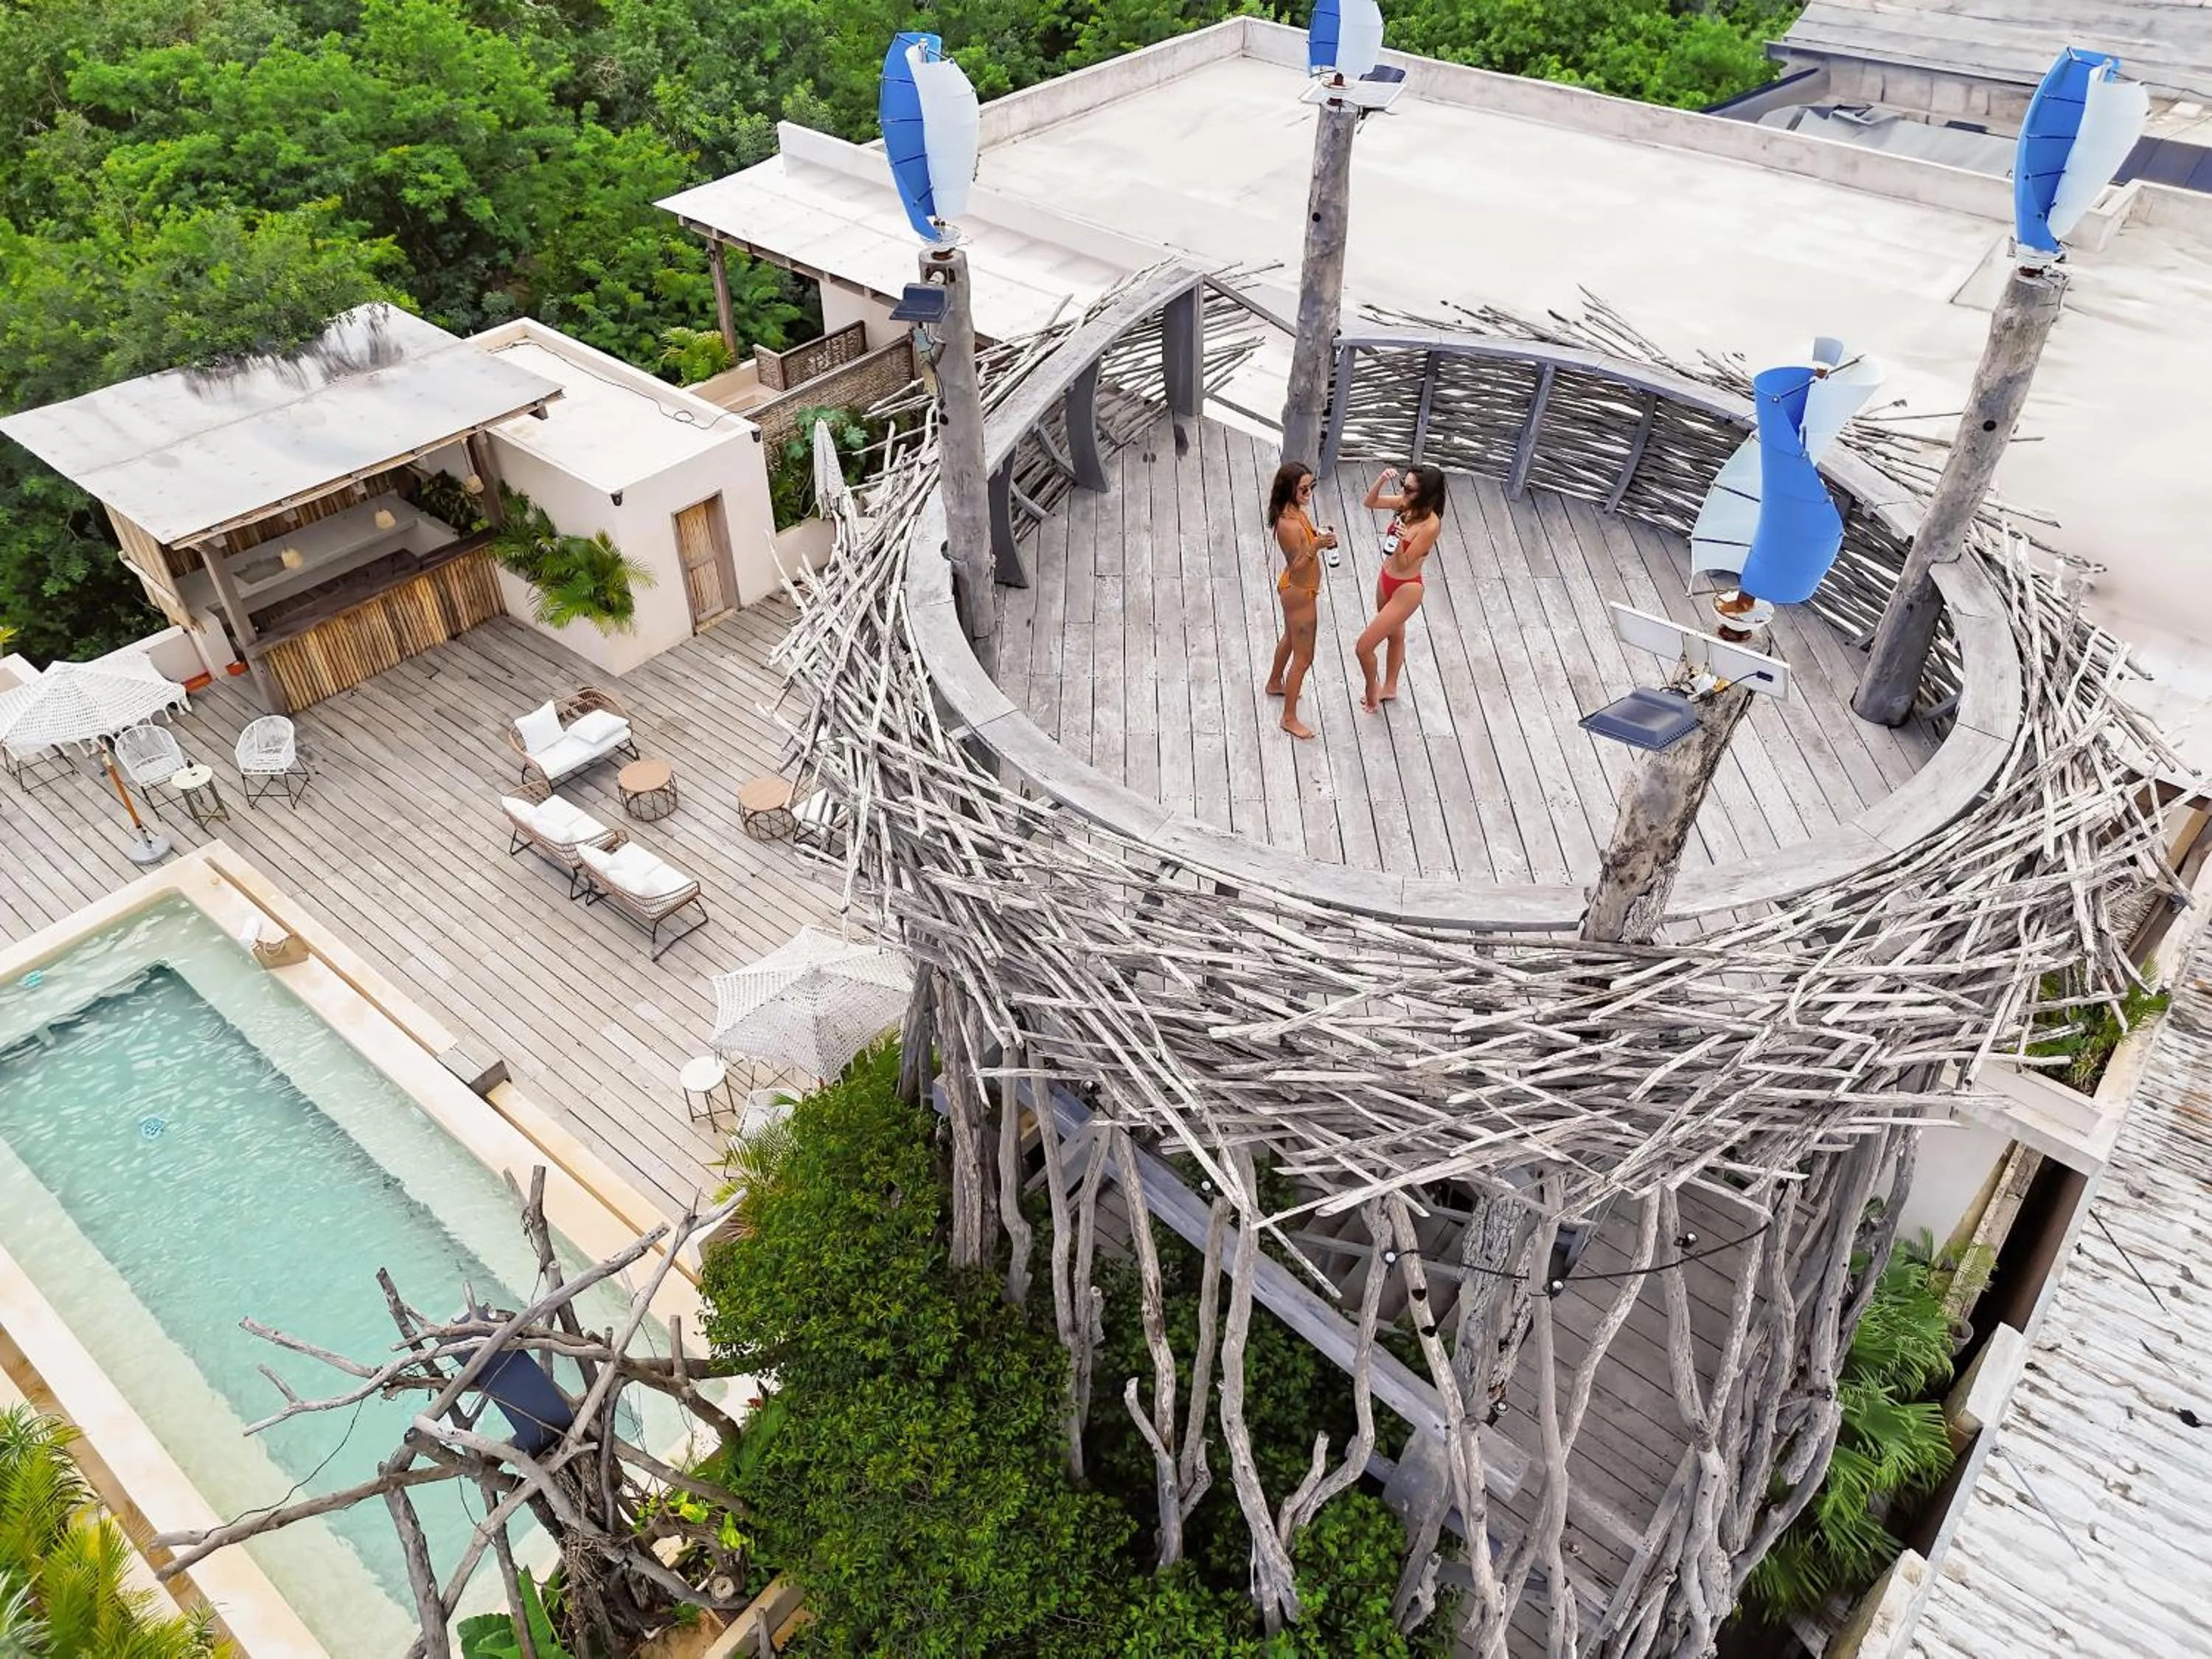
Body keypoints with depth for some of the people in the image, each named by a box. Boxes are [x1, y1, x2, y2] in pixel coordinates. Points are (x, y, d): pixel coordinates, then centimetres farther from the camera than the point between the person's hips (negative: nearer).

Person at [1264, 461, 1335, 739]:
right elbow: (1296, 567, -29)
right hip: (1300, 594, -10)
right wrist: (1316, 547, -43)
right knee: (1303, 658, 3)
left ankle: (1275, 684, 58)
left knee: (1290, 638, 33)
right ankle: (1289, 718, 16)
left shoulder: (1297, 511, -5)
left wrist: (1320, 539, -8)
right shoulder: (1288, 524, -33)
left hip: (1294, 589, 10)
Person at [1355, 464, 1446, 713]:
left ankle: (1372, 691, 27)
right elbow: (1370, 502, 0)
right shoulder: (1406, 504, -11)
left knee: (1364, 646, -2)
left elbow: (1405, 563, -26)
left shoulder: (1431, 526, -31)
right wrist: (1382, 480, -18)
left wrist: (1401, 541, -45)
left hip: (1406, 590, -8)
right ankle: (1390, 688, 51)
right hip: (1386, 580, 8)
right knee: (1395, 636, 29)